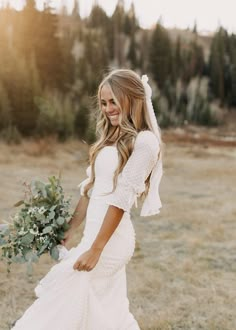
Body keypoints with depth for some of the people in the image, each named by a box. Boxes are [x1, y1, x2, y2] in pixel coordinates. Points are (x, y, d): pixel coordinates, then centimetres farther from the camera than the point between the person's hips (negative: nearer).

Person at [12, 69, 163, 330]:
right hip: (96, 230, 8)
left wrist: (95, 250, -19)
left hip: (110, 237, -8)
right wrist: (68, 231, 16)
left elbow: (121, 199, -18)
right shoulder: (112, 138, 13)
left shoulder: (144, 141, -13)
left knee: (61, 307, -1)